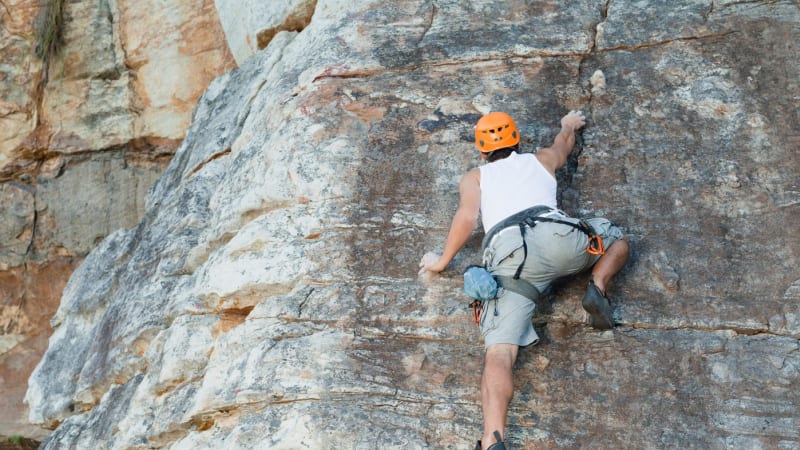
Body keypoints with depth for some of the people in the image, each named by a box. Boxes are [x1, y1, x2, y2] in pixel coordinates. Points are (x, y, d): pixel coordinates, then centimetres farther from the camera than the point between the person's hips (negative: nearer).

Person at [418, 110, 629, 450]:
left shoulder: (474, 178, 29)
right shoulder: (541, 159, 35)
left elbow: (467, 217, 10)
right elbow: (563, 143, 58)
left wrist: (442, 261, 21)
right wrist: (570, 124, 79)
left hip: (507, 256, -1)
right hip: (554, 236, 1)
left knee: (499, 353, -12)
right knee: (616, 239, 31)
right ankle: (598, 287, 1)